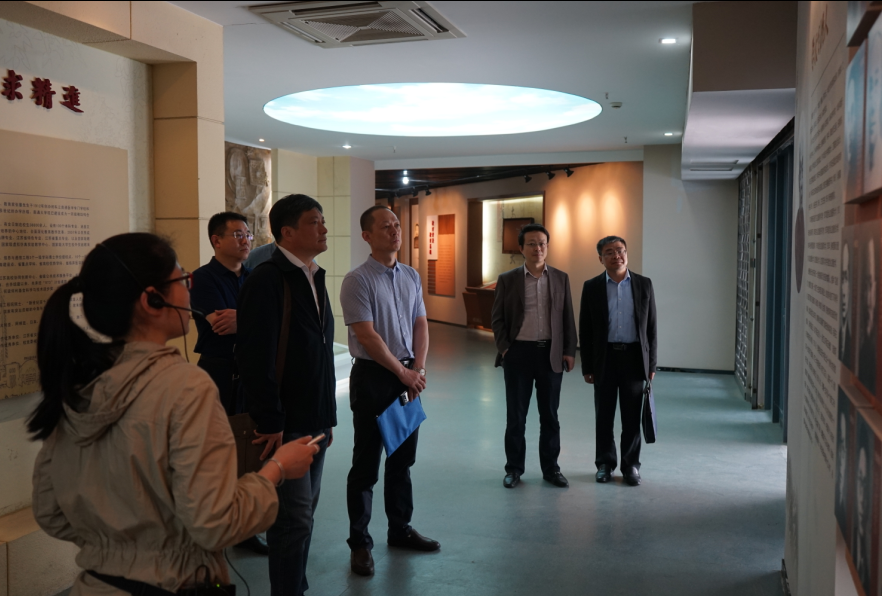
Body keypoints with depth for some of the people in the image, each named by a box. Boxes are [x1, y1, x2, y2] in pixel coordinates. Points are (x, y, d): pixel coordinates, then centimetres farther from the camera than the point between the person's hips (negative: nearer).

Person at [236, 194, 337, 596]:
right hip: (285, 425, -8)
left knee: (303, 512, 16)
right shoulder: (267, 280, -14)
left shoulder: (315, 279, 12)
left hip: (315, 422, 8)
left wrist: (328, 415, 15)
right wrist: (270, 423, -19)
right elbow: (254, 358, -20)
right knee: (294, 518, -3)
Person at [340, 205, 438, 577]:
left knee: (403, 459, 15)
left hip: (408, 376, 6)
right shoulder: (357, 280, -11)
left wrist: (418, 369, -5)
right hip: (372, 377, -6)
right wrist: (403, 372, -12)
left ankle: (400, 529, 30)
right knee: (366, 464, 3)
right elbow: (367, 336, -16)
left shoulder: (411, 277, 9)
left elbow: (420, 325, 8)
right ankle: (359, 542, 15)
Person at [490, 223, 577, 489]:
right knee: (515, 415, 7)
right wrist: (503, 348, -7)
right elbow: (498, 318, 2)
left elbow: (567, 318, 6)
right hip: (518, 353, -1)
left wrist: (569, 351, 1)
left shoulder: (561, 278, 5)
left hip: (551, 353, 1)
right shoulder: (507, 279, 0)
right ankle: (514, 468, 19)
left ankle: (550, 467, 22)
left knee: (550, 415, 9)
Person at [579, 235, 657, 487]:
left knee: (632, 416, 6)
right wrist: (587, 367, -1)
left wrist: (651, 364, 2)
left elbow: (651, 327, 5)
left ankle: (631, 465, 20)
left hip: (634, 356, 0)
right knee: (604, 415, 8)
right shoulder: (592, 287, 1)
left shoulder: (644, 284, 3)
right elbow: (585, 330, 2)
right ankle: (605, 463, 22)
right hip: (605, 357, 0)